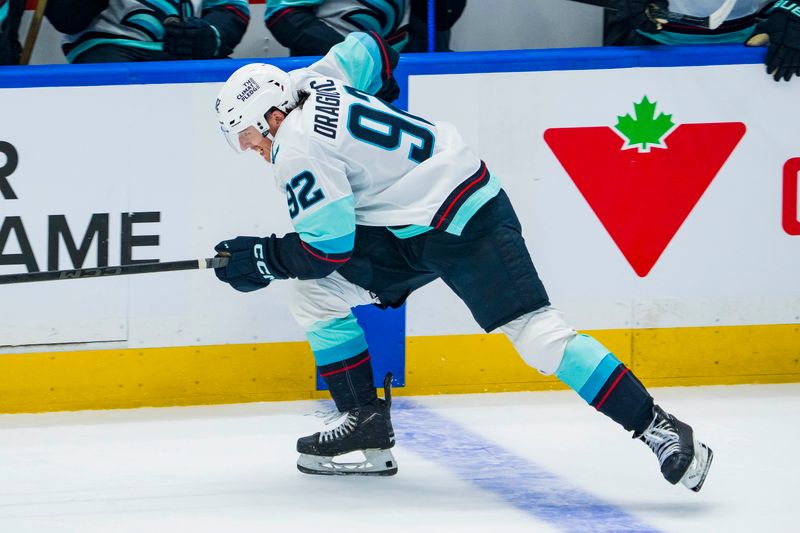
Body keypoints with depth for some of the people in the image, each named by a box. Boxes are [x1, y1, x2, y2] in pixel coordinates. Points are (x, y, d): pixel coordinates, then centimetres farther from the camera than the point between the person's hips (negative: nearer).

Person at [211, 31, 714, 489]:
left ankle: (659, 430, -20)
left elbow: (330, 247, -18)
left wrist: (263, 258, -4)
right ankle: (366, 422, 10)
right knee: (314, 293, 7)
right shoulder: (311, 81, 8)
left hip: (465, 227, -11)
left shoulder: (297, 149, -17)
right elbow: (369, 49, 26)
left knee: (537, 334, -19)